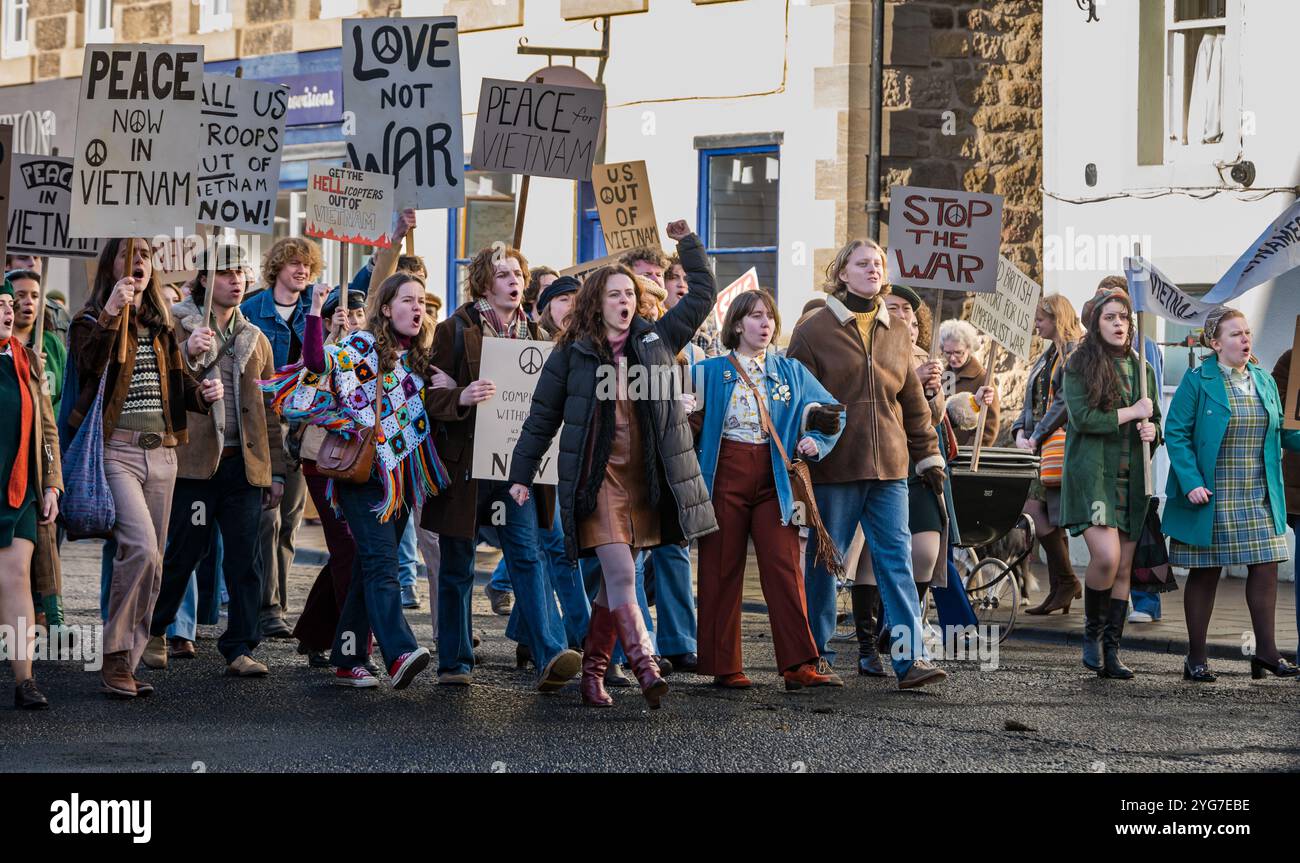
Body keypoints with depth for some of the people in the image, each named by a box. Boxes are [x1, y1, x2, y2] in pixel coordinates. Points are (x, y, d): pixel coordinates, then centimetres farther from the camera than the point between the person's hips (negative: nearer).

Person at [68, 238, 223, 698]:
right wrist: (110, 315, -31)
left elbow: (178, 380, 22)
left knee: (152, 564, 6)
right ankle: (114, 655, -10)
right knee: (141, 547, -22)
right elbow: (87, 364, -21)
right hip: (116, 450, -6)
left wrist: (202, 391, 1)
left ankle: (128, 663, 14)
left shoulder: (161, 324, 16)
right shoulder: (92, 320, -1)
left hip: (161, 453, 6)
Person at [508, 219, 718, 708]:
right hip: (598, 480, -3)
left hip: (647, 481, 3)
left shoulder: (656, 340, 9)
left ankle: (593, 676, 18)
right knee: (621, 577, -16)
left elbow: (703, 295, 15)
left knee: (615, 584, 9)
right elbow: (542, 417, 8)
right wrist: (521, 475, 7)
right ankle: (646, 671, -22)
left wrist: (688, 244, 8)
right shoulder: (572, 354, 2)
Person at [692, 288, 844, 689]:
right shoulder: (711, 372, 6)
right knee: (722, 570, 0)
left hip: (773, 480, 2)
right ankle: (724, 667, 5)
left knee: (784, 567, -8)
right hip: (725, 478, -1)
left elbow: (832, 412, 14)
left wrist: (815, 441, -4)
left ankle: (799, 665, -11)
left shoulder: (791, 372, 12)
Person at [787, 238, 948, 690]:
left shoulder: (896, 333, 13)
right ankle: (816, 653, 16)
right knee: (824, 559, 4)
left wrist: (928, 456, 16)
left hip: (889, 466, 4)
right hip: (833, 466, -3)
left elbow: (913, 401, 19)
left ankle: (910, 658, -7)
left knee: (897, 558, -3)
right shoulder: (814, 330, -1)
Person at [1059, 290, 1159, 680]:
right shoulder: (1079, 366, -2)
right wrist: (1131, 413, -7)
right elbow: (1082, 417, -13)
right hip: (1092, 473, -5)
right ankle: (1092, 632, 2)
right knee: (1106, 556, -21)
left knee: (1124, 567, 3)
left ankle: (1110, 649, 10)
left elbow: (1154, 418, 22)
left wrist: (1151, 429, -1)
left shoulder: (1141, 368, 15)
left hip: (1131, 478, 5)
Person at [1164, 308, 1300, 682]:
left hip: (1258, 497, 5)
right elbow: (1175, 434, -9)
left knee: (1265, 567, 1)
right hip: (1211, 497, -5)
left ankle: (1266, 651, 12)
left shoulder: (1264, 381, 10)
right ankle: (1196, 658, 12)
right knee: (1205, 573, 3)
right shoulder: (1197, 382, -8)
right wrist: (1191, 482, -18)